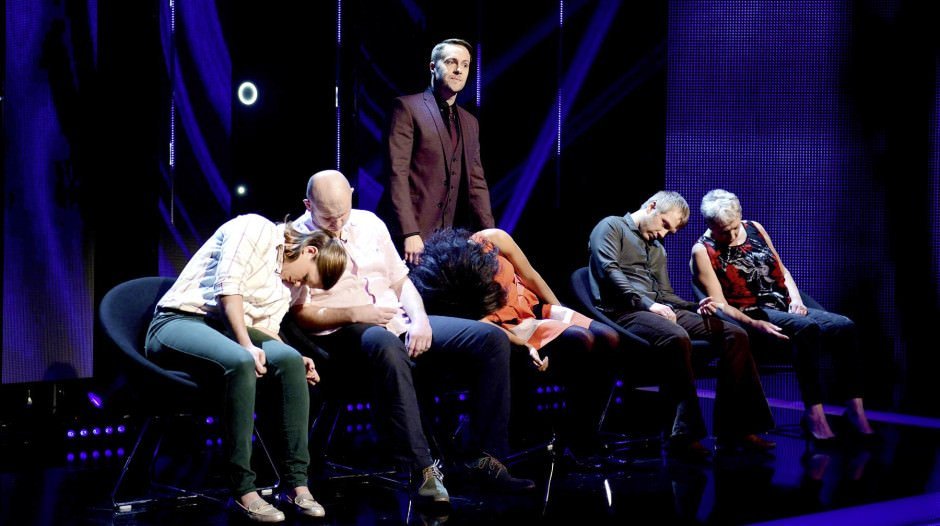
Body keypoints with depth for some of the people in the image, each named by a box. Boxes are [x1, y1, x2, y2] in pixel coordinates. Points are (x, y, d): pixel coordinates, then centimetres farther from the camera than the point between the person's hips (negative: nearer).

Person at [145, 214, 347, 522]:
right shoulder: (256, 229, -6)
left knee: (288, 359, -21)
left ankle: (295, 482, -20)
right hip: (179, 322, -7)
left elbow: (265, 331, 12)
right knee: (240, 362, -36)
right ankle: (242, 490, -32)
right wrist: (247, 345, -24)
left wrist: (294, 360, -7)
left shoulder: (285, 286, 19)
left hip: (226, 332, 7)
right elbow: (228, 284, -17)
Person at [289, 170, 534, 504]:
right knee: (387, 346, -44)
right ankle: (423, 469, -43)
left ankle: (486, 458, -12)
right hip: (346, 334, -7)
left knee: (492, 339, -10)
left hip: (400, 322, 7)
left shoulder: (369, 223, 14)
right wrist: (355, 314, -19)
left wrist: (419, 319, -2)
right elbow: (301, 314, -6)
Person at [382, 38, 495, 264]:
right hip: (413, 234, -6)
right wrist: (410, 233, -18)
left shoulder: (470, 123, 18)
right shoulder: (408, 107, -1)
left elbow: (476, 182, 16)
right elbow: (397, 173, -10)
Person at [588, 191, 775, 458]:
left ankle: (733, 428, -11)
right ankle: (683, 434, -35)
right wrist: (648, 304, -20)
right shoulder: (611, 227, 5)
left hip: (658, 311, 8)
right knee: (677, 338, -39)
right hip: (623, 312, -8)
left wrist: (695, 306, 5)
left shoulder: (658, 250, 31)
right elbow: (609, 271, -11)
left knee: (735, 334, -7)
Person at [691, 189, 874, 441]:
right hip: (752, 316, -6)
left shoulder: (754, 229, 14)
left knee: (844, 326, -20)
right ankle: (813, 413, -37)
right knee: (807, 328, -36)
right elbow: (720, 304, -9)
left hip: (785, 307, 6)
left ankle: (855, 408, -23)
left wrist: (796, 299, 1)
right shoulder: (702, 251, -2)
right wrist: (754, 324, -24)